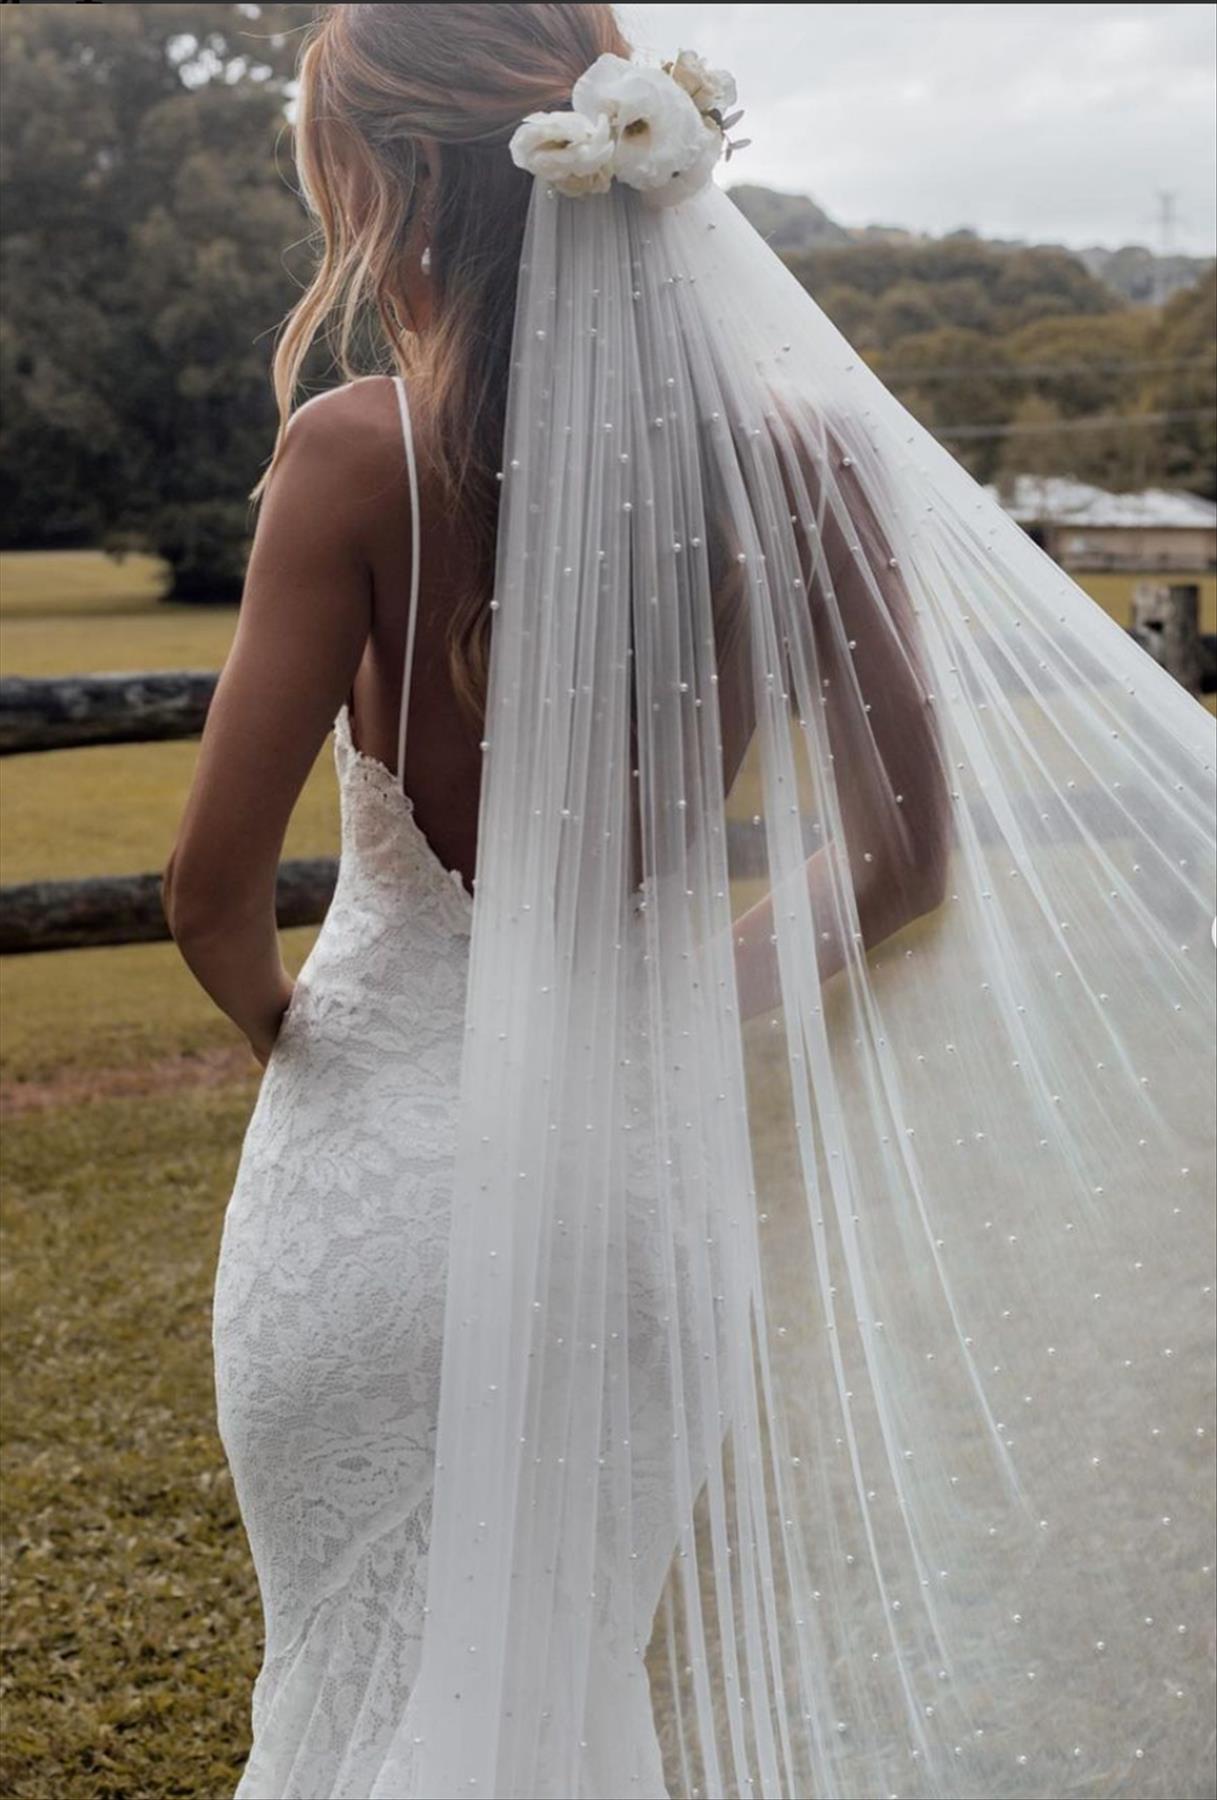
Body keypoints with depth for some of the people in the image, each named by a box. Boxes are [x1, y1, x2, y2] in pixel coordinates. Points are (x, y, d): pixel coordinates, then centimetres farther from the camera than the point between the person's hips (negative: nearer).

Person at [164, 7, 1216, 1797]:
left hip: (388, 1162, -3)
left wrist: (276, 1012, 3)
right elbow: (908, 865, -3)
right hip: (647, 1167, 3)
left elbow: (214, 891, -18)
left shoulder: (360, 453, -17)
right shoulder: (805, 456, -8)